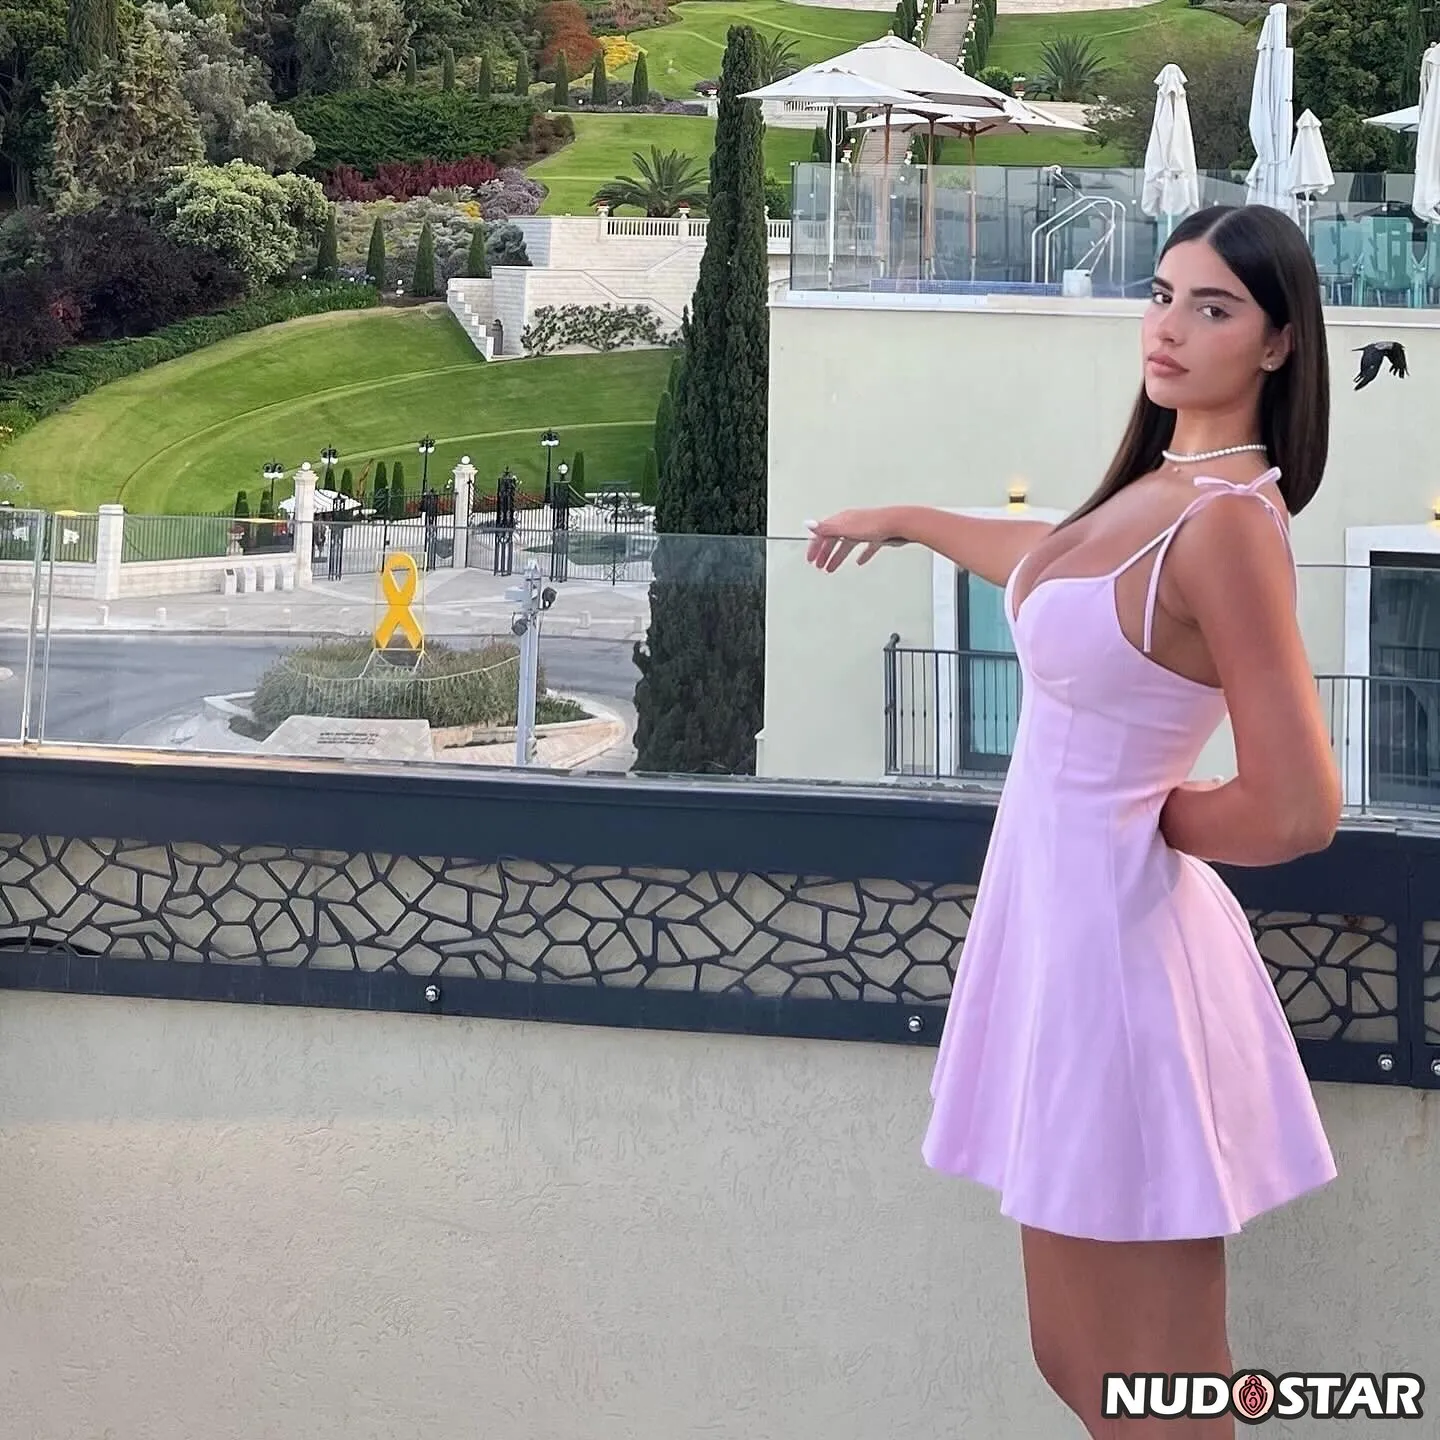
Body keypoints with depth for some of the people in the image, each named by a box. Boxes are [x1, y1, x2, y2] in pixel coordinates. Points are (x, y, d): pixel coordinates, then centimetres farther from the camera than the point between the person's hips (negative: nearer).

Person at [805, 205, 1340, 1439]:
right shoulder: (1161, 486, 8)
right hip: (1064, 920, 9)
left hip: (1117, 942, -9)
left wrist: (1148, 815, -6)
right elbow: (1056, 563, 33)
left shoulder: (1229, 521, -20)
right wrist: (902, 521, 45)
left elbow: (1297, 813, -25)